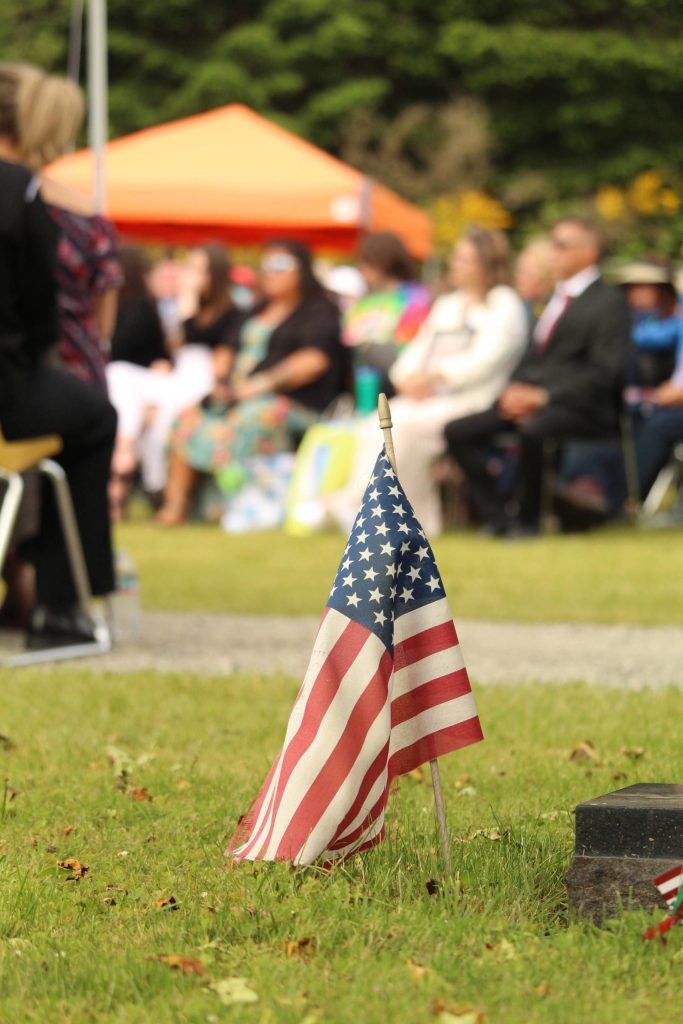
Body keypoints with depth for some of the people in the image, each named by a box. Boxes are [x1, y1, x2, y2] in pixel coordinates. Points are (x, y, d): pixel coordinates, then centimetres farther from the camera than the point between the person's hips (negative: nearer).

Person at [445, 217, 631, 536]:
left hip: (581, 407, -8)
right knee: (458, 431, -10)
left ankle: (526, 521, -21)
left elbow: (604, 373, -11)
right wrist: (514, 391, 1)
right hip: (528, 399, 8)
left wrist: (542, 396, -18)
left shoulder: (609, 301, -1)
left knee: (532, 429, -39)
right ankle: (497, 518, -10)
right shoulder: (557, 297, 24)